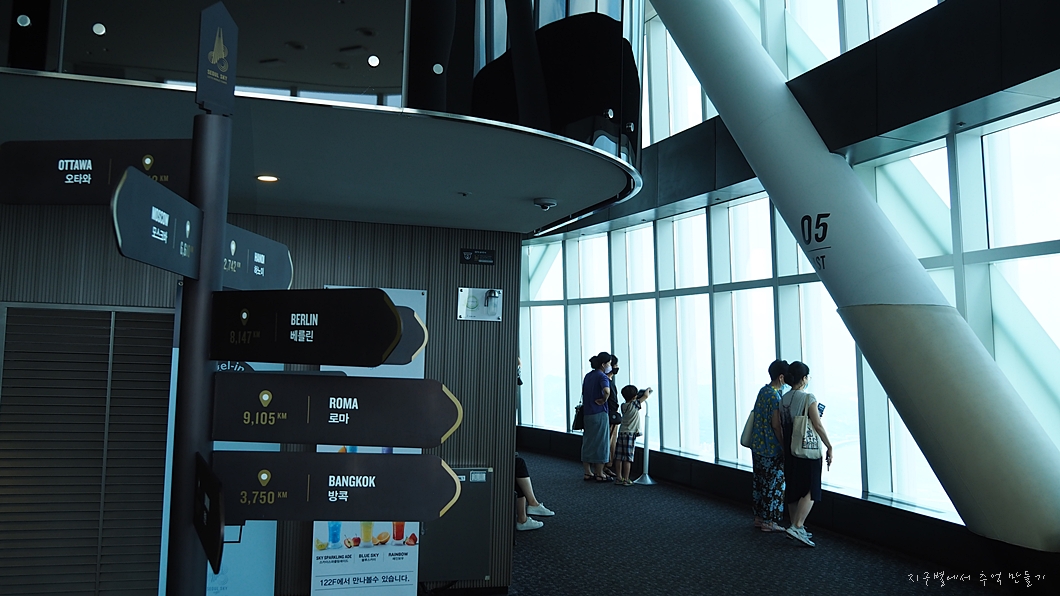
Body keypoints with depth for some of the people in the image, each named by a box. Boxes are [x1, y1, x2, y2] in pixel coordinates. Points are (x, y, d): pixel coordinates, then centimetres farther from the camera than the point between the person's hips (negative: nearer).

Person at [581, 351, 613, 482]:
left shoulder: (588, 376, 12)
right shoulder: (602, 376, -13)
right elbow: (606, 390, -32)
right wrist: (604, 400, -16)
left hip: (587, 413, 7)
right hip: (599, 414, -7)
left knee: (588, 442, 13)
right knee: (600, 443, 2)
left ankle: (588, 473, 19)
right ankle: (600, 475, 8)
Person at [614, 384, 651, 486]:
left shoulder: (623, 406, 7)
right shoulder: (634, 405, -10)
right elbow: (645, 396, -5)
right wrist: (648, 389, 15)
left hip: (621, 432, 6)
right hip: (630, 434, -6)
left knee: (619, 457, 6)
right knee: (628, 458, -2)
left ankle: (619, 478, 13)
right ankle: (626, 480, 1)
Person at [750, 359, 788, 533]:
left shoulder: (762, 391, 9)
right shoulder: (774, 396, -18)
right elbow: (776, 424, -19)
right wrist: (784, 445, -11)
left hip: (757, 445, 9)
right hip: (771, 449, -9)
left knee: (759, 482, 14)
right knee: (774, 484, 1)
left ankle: (759, 517, 23)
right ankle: (769, 521, 8)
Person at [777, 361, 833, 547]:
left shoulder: (782, 399, 5)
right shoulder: (808, 398, -13)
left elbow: (778, 426, 5)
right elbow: (818, 425, -15)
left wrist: (785, 446, 14)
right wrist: (829, 447, -6)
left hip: (789, 450, 6)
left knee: (793, 489, 12)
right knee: (810, 490, -1)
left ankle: (797, 529, 21)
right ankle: (796, 526, -12)